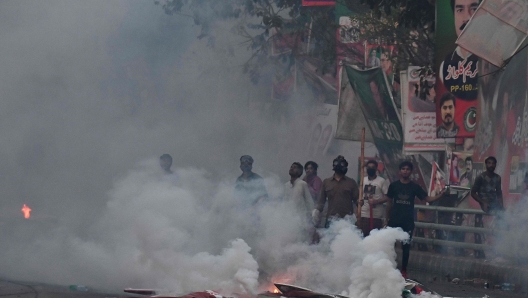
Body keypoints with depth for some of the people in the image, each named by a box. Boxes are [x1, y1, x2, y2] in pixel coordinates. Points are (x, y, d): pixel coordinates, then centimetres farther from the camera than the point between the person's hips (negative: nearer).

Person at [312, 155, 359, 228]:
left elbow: (356, 199, 5)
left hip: (347, 219, -1)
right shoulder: (326, 182, 16)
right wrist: (317, 210, 2)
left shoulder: (351, 182, 10)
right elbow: (321, 199, 15)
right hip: (331, 219, 1)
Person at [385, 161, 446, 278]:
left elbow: (427, 198, -1)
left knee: (406, 246, 5)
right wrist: (388, 218, 8)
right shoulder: (393, 185, 1)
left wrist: (440, 195, -17)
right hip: (394, 220, 0)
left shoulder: (414, 187, 1)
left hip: (408, 222, 0)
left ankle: (403, 270, 13)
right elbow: (389, 202, 8)